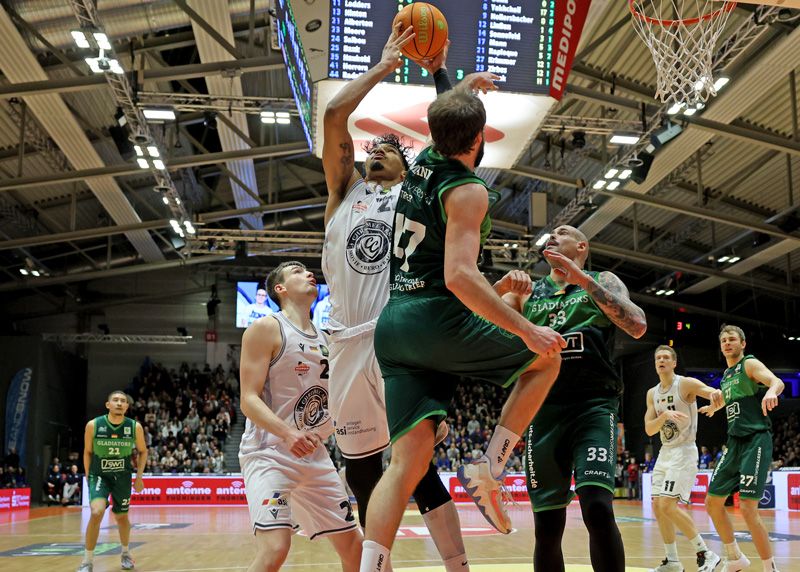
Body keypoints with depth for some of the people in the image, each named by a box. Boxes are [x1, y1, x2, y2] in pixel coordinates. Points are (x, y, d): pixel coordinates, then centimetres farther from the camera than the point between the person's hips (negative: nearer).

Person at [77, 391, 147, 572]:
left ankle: (125, 553, 42)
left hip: (122, 477, 2)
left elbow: (142, 451, 5)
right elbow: (87, 452, 2)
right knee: (97, 512, -24)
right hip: (99, 475, -2)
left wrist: (139, 476, -1)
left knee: (121, 517, 14)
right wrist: (88, 477, 3)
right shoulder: (93, 425, -13)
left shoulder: (135, 427, -10)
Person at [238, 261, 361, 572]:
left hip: (315, 456, 8)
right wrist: (288, 434, -30)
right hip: (269, 453, -7)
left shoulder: (325, 340, 15)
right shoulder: (265, 329, -6)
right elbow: (249, 400, -14)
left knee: (353, 546, 10)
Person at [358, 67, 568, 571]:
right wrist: (527, 331, -19)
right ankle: (488, 471, 5)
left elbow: (444, 119, 41)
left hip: (394, 323, 7)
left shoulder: (422, 164, 14)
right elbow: (459, 276, -21)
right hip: (437, 318, -7)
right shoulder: (468, 190, -9)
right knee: (546, 357, 15)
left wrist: (465, 87, 55)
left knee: (408, 461, 2)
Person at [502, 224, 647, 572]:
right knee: (547, 526, 2)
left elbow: (638, 326, -8)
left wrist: (582, 278, -13)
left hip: (593, 405, -3)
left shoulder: (602, 282, 10)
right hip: (544, 410, 3)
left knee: (597, 508, -21)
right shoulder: (526, 292, 18)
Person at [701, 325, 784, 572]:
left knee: (747, 508, -16)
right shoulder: (726, 375, 17)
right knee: (713, 502, 11)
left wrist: (771, 391, -45)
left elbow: (777, 381, -26)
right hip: (735, 443, 8)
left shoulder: (750, 364, -5)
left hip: (756, 440, -8)